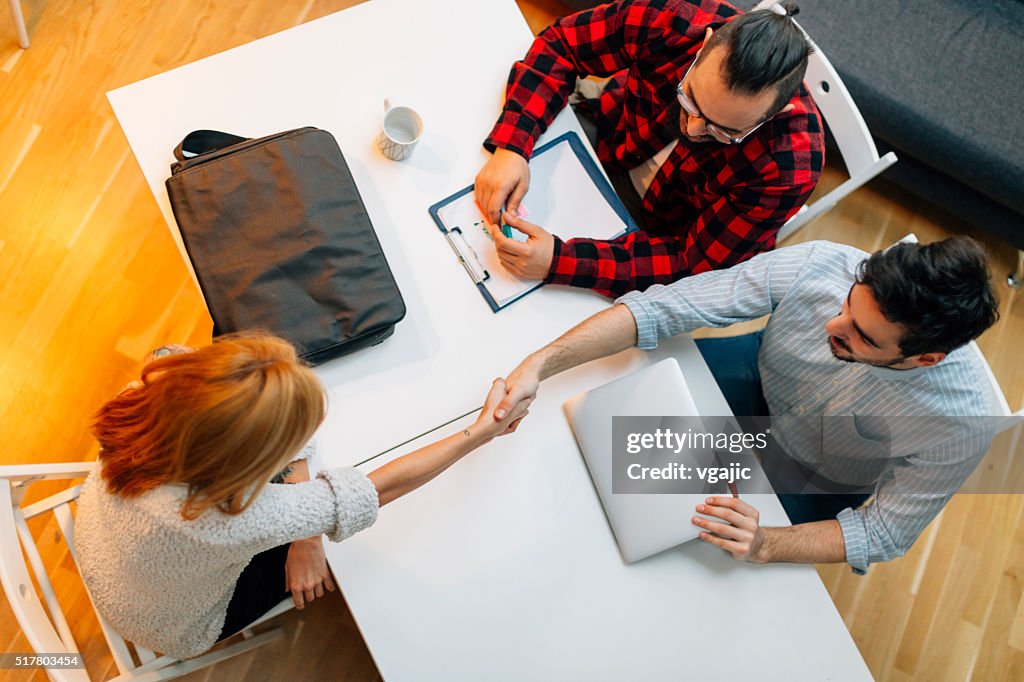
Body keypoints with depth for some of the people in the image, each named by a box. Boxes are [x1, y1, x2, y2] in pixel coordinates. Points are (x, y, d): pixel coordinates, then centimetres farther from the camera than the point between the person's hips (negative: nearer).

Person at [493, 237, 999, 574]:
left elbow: (886, 533, -22)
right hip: (759, 379, 2)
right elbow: (662, 307, -34)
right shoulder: (821, 267, -35)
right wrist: (543, 364, -45)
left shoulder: (961, 425, -36)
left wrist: (764, 545, -40)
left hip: (814, 483, -2)